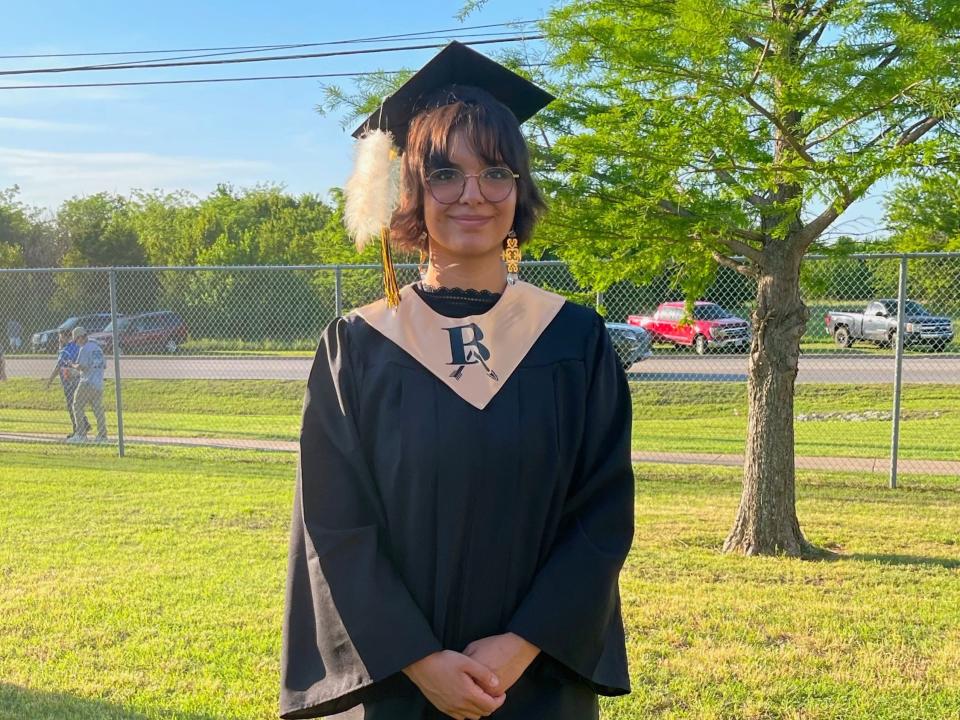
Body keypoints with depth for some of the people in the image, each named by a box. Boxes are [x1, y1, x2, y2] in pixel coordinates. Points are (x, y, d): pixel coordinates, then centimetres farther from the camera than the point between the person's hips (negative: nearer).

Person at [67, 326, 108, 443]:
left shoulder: (84, 348, -9)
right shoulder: (98, 348, 16)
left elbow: (80, 366, -14)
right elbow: (104, 366, 17)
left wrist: (72, 365, 6)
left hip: (87, 383, -8)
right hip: (99, 383, 8)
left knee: (78, 407, 0)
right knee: (98, 409, 9)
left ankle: (81, 435, -4)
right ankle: (102, 435, 8)